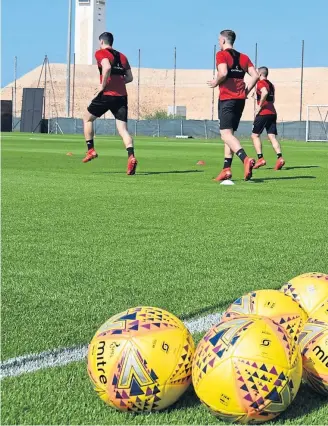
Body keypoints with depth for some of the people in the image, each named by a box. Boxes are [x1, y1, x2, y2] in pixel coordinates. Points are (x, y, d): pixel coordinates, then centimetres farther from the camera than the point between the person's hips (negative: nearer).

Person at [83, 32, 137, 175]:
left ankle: (91, 150, 14)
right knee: (123, 129, -2)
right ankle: (131, 156, -23)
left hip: (107, 94, -5)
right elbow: (130, 77, 17)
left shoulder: (101, 53, 1)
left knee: (88, 119, 18)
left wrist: (103, 85, -10)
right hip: (122, 96, 5)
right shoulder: (122, 56, 19)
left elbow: (107, 68, -19)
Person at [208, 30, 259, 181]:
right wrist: (245, 91, 13)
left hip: (227, 98, -7)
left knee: (226, 133, -13)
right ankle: (226, 169, 11)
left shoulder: (221, 55, -3)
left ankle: (246, 159, -34)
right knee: (229, 133, 14)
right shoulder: (243, 57, 16)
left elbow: (223, 73, -19)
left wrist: (215, 82, -2)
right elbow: (255, 75, 8)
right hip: (240, 99, 7)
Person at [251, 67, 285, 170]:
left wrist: (260, 106, -19)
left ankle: (260, 158, -7)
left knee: (255, 135, 3)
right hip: (273, 113, 7)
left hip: (263, 113, -7)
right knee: (272, 136, 1)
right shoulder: (271, 84, 20)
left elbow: (265, 93, -25)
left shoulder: (261, 83, -5)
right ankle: (280, 157, -16)